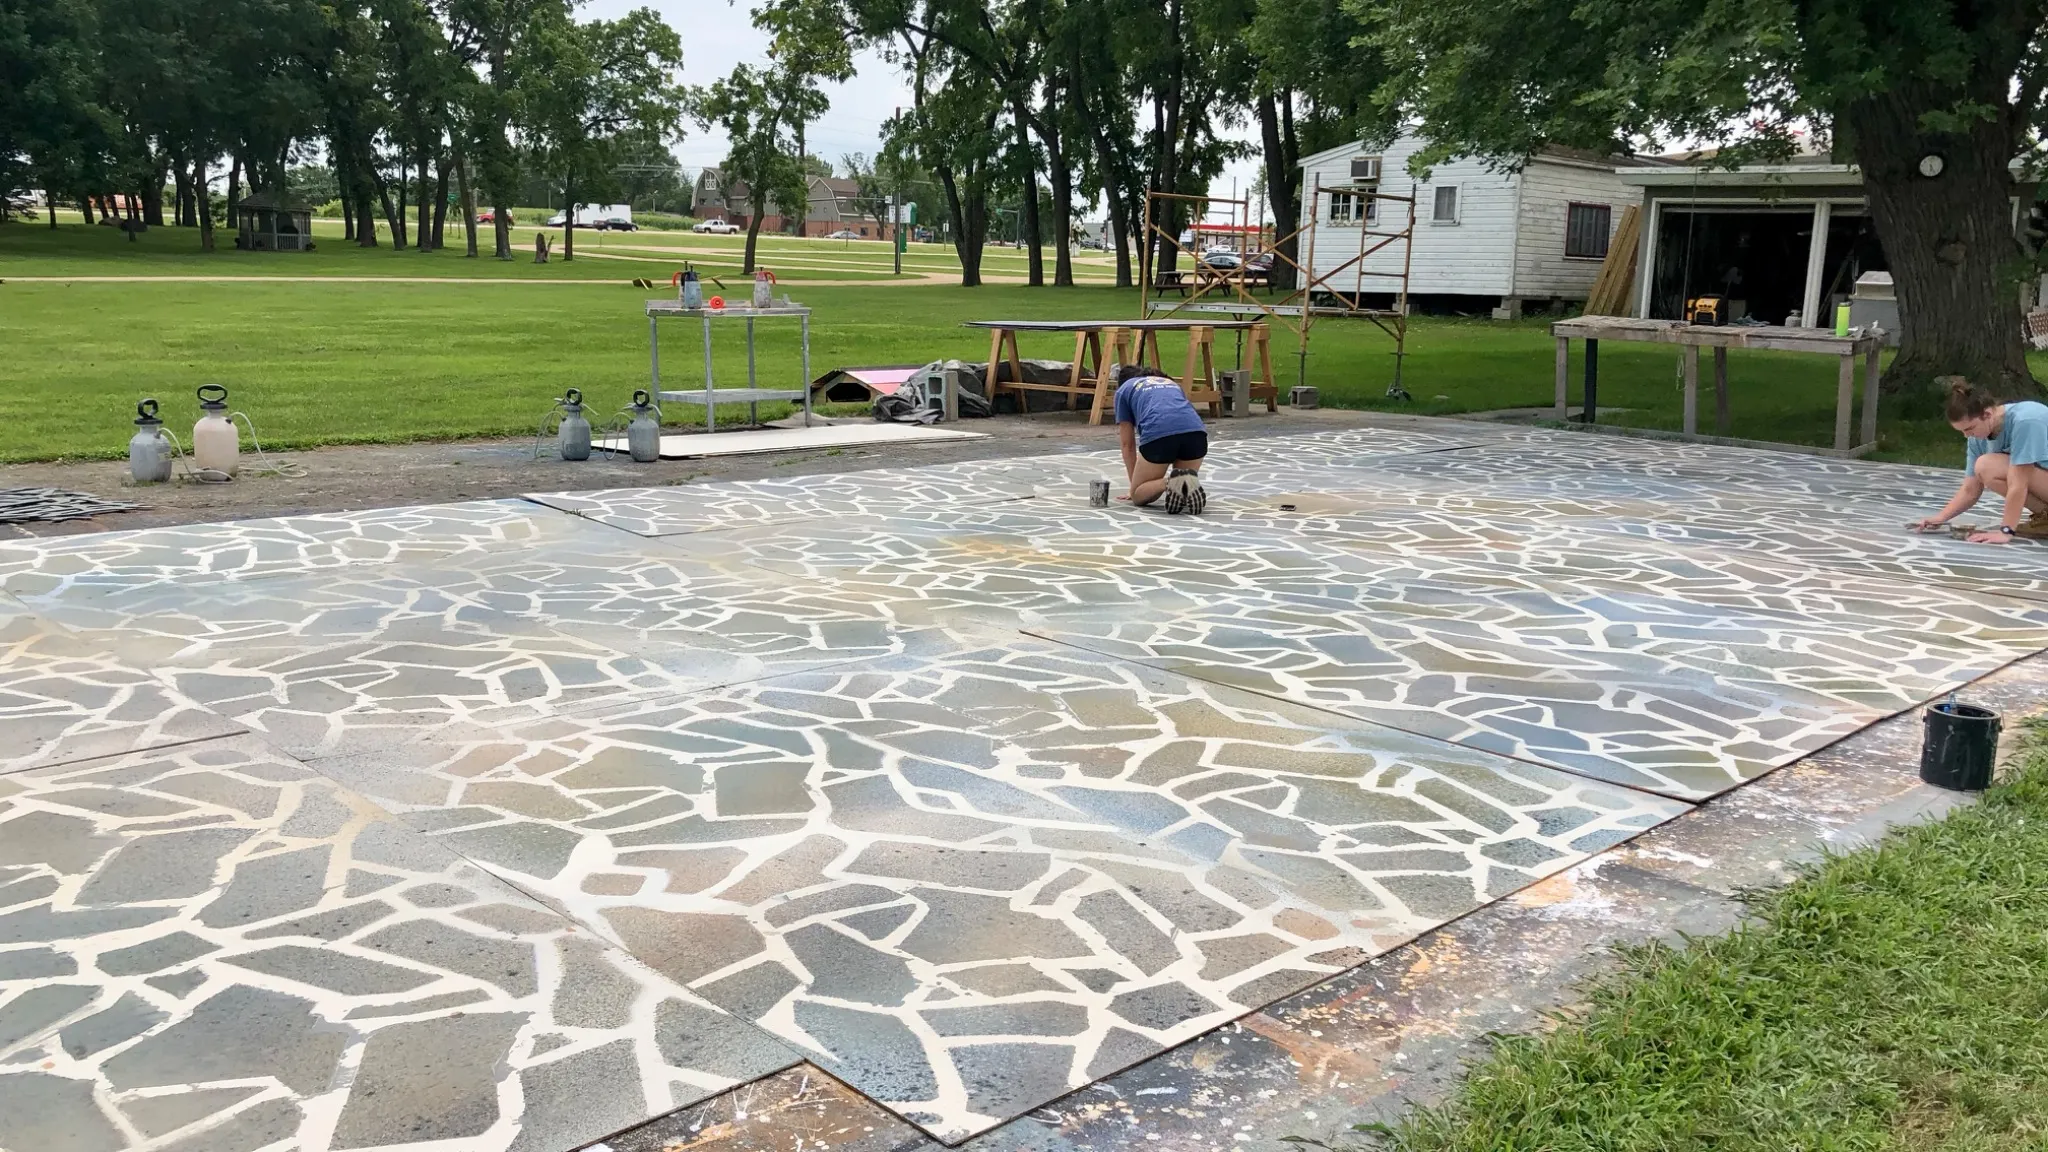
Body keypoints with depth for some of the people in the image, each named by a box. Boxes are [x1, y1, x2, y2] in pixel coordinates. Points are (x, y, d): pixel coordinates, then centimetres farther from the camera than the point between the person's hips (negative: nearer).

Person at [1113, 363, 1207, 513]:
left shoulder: (1123, 390, 29)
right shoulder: (1172, 383, 40)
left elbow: (1128, 445, 28)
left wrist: (1134, 487, 36)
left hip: (1158, 434, -3)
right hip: (1196, 431, 3)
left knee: (1139, 496, 15)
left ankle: (1168, 483, -16)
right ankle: (1188, 483, -8)